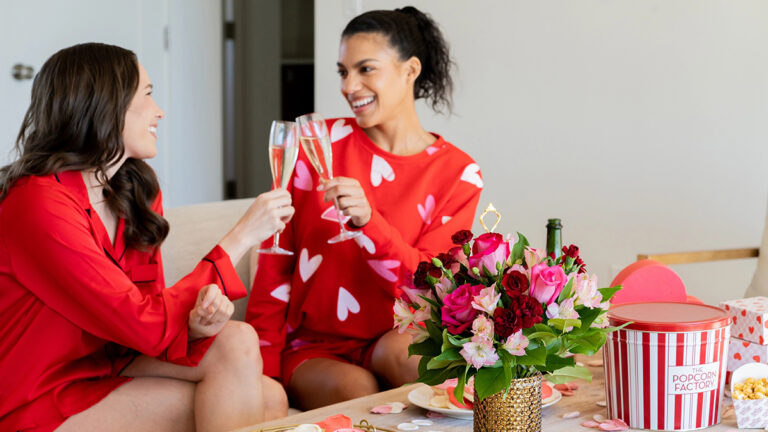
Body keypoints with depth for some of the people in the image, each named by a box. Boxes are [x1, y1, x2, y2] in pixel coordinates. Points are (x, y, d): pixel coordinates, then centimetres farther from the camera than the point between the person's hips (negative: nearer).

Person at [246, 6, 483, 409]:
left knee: (404, 350, -33)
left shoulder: (458, 174, -1)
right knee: (357, 390, -32)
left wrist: (367, 220, -28)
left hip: (394, 339, 1)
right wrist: (263, 363, -6)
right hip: (313, 346, 0)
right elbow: (276, 260, 2)